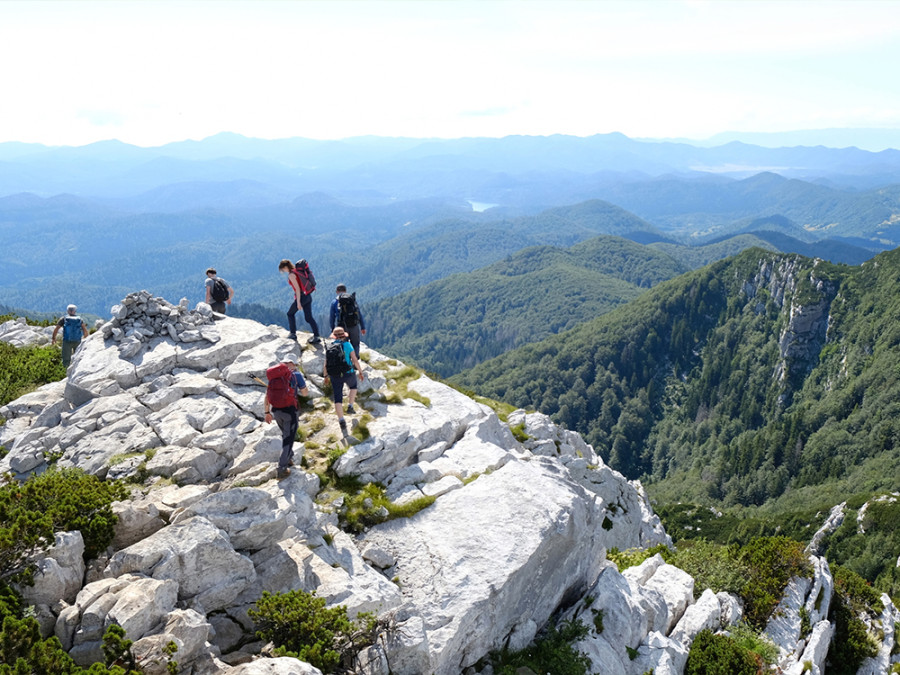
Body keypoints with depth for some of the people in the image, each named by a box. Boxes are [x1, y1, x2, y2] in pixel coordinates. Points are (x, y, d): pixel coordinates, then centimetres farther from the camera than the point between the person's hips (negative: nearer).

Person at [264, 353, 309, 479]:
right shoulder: (296, 374, -4)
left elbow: (267, 395, 12)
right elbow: (305, 393, 3)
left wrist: (267, 412, 20)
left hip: (275, 410, 5)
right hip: (290, 410, -5)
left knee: (285, 435, 27)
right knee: (288, 439, 1)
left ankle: (289, 459, 36)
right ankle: (282, 469, -3)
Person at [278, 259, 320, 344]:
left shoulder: (291, 275, -13)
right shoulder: (297, 271, 13)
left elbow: (297, 288, -18)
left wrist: (298, 302, -18)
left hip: (301, 297, -8)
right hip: (308, 296, 8)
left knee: (290, 314, 13)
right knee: (309, 317, 8)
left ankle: (293, 334, 16)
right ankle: (316, 336, 3)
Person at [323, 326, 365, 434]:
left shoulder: (329, 347, 5)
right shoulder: (347, 345, -4)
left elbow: (326, 364, 7)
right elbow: (355, 360, -9)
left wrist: (325, 376, 21)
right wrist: (360, 372, 1)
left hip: (335, 376, 2)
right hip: (348, 373, -2)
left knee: (338, 399, 4)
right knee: (353, 387, 32)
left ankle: (341, 421, -6)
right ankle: (350, 406, 23)